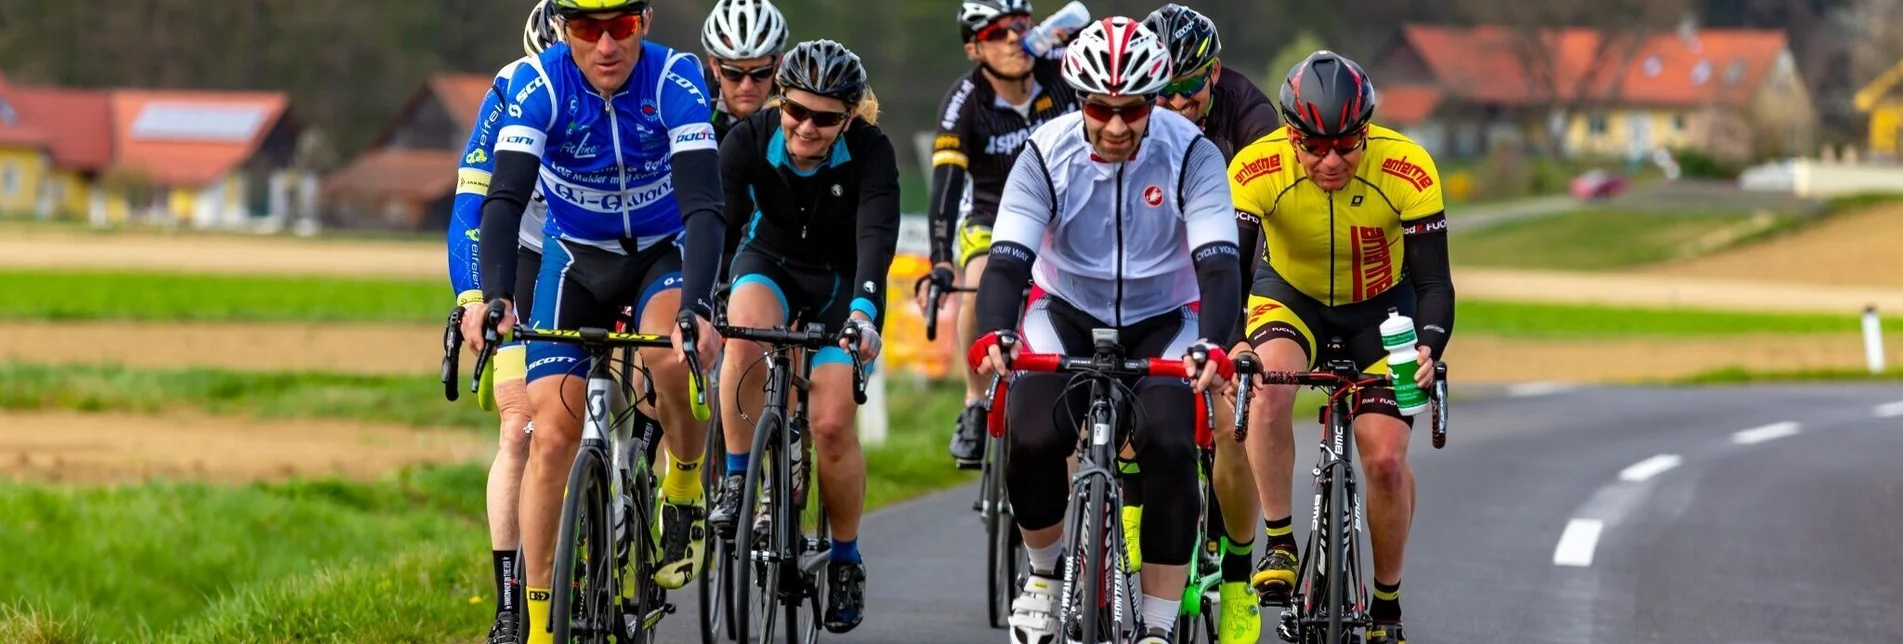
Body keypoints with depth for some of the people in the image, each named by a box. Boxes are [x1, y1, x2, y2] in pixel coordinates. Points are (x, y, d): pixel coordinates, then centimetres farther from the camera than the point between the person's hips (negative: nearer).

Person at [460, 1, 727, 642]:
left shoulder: (675, 79, -26)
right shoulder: (538, 85, -23)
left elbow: (704, 206, -34)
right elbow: (504, 200, -32)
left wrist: (696, 309, -50)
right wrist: (494, 296, -49)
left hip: (665, 253, -1)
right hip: (576, 259, 1)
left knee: (671, 351, -35)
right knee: (553, 432, -11)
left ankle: (685, 487, -7)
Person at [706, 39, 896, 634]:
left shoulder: (870, 152, -26)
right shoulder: (750, 139, -22)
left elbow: (877, 236, -37)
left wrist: (863, 311, -55)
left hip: (843, 280, -1)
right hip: (773, 262, 1)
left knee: (833, 423, -15)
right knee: (745, 333, -35)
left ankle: (846, 561, 6)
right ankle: (739, 479, -18)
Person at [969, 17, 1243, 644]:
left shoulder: (1190, 155, -21)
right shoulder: (1047, 155, -19)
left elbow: (1218, 262, -29)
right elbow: (1008, 258, -26)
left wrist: (1213, 345, -48)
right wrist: (992, 335, -46)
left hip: (1162, 321, -1)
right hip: (1068, 314, 1)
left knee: (1169, 449, -27)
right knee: (1032, 440, -26)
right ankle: (1045, 571, 5)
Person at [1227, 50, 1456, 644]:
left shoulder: (1407, 171, -30)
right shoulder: (1257, 169, -30)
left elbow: (1434, 282, -27)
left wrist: (1428, 349, -47)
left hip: (1382, 305, 0)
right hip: (1290, 296, 0)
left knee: (1386, 458, -12)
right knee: (1270, 387, -32)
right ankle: (1279, 547, -16)